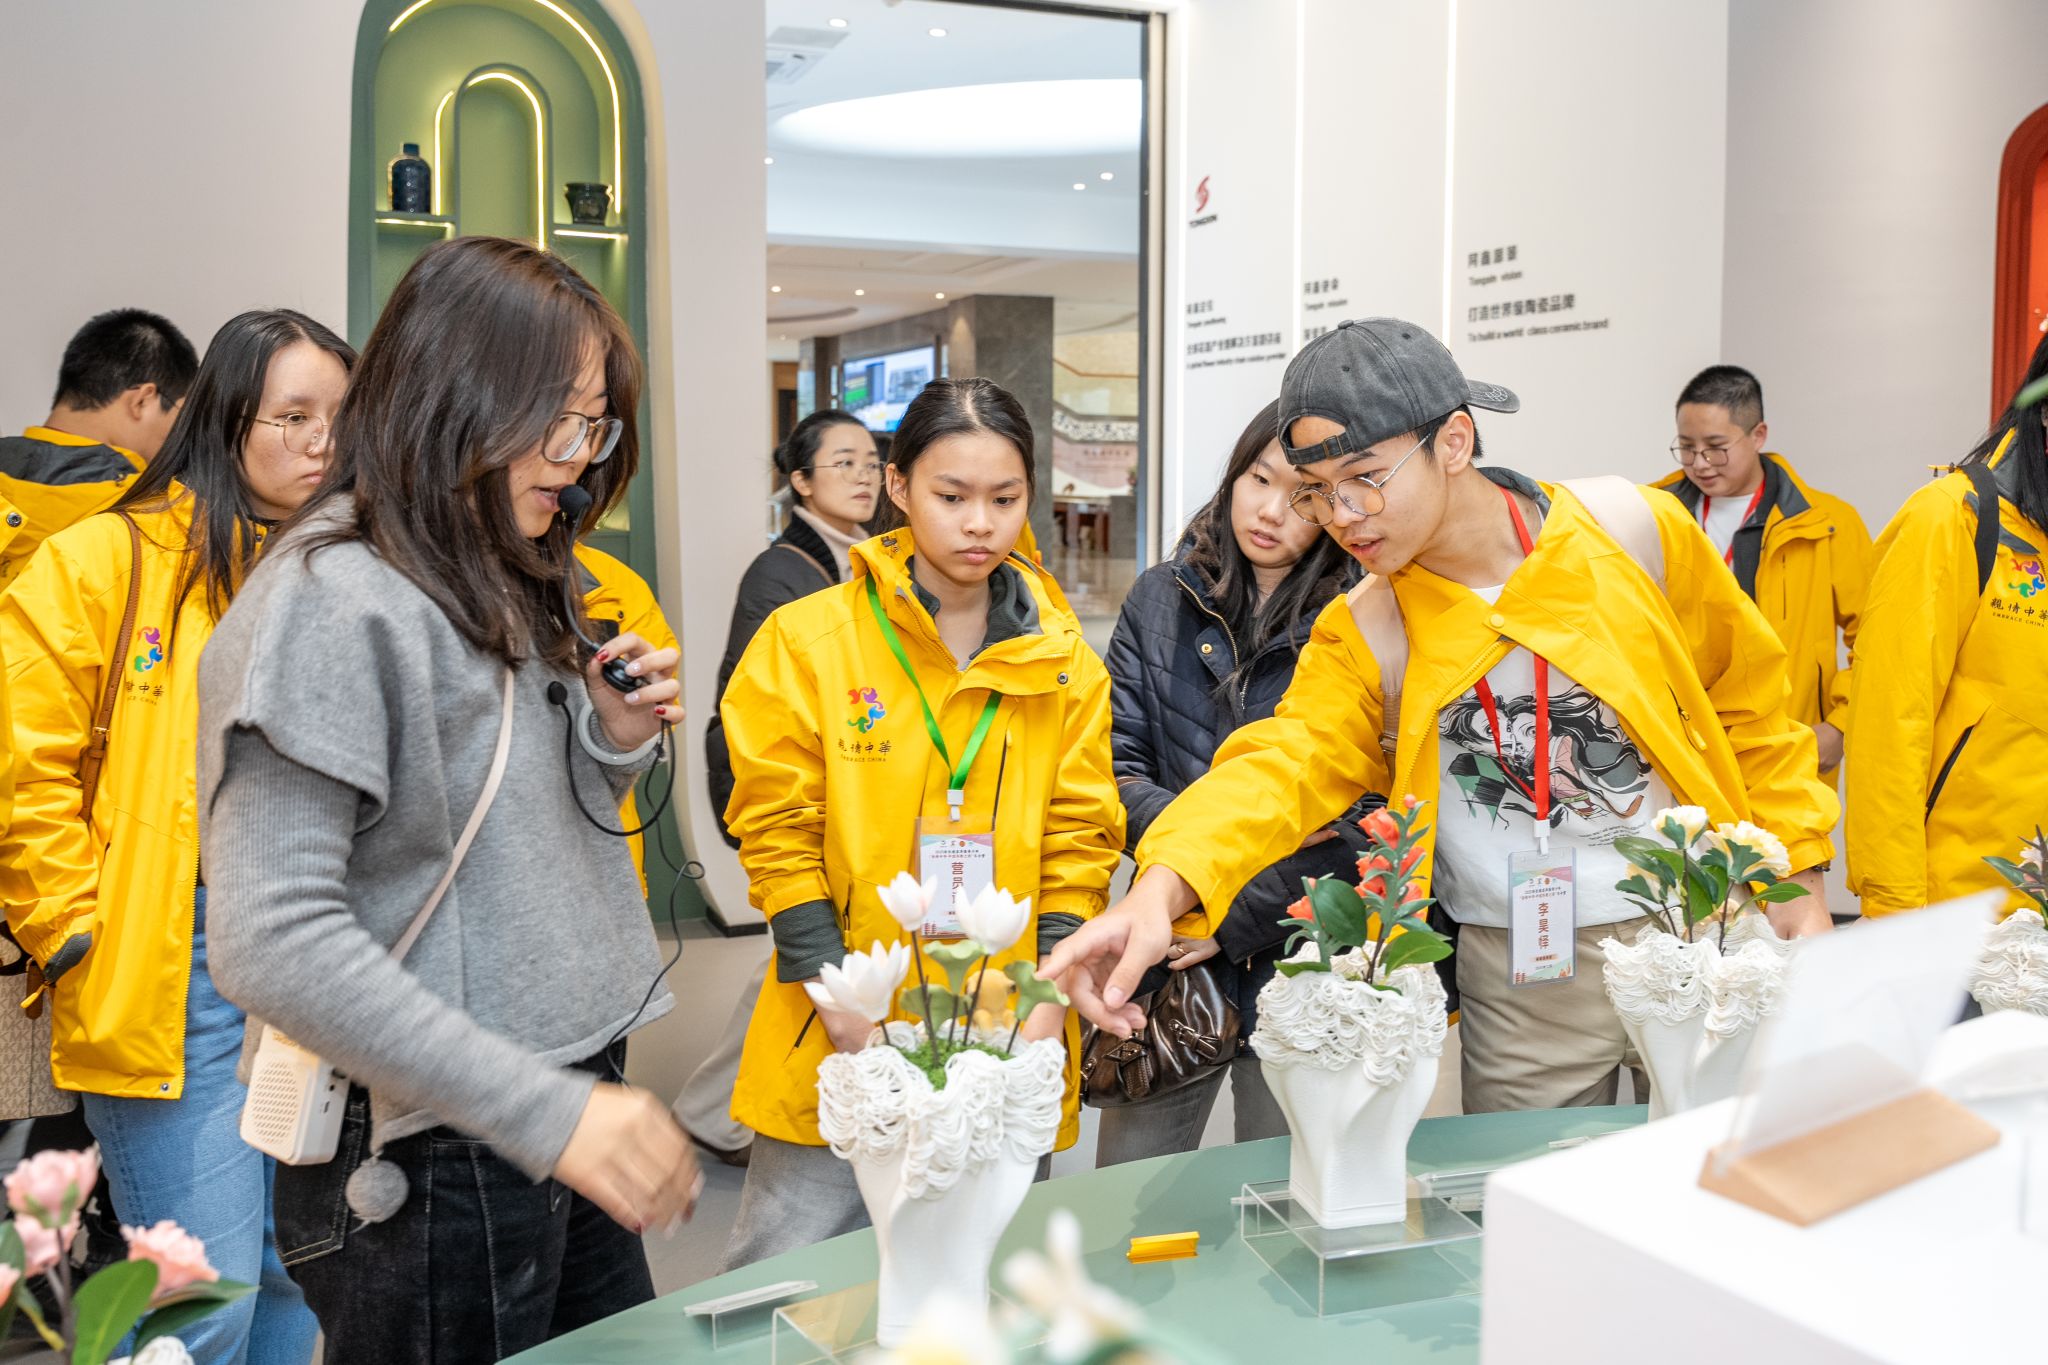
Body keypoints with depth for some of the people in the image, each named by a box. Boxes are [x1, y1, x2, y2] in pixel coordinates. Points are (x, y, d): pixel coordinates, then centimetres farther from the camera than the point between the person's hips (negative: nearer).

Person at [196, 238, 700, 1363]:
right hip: (427, 1166, -8)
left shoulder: (502, 584, 11)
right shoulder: (328, 602, -17)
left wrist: (615, 740, -1)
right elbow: (274, 943, -24)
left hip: (571, 1119, 8)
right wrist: (549, 1112, -26)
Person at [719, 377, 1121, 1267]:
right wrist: (843, 1002, -11)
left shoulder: (1063, 661, 5)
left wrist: (1048, 998, -6)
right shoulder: (806, 641, -2)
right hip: (837, 1057, -2)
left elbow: (1080, 842, 5)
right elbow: (777, 837, -4)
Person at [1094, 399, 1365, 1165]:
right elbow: (1114, 769, 2)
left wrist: (1235, 920, -11)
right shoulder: (1161, 601, 7)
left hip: (1298, 958, -2)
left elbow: (1362, 818, -8)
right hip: (1169, 960, 3)